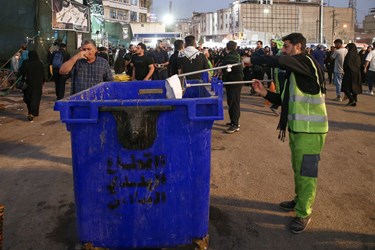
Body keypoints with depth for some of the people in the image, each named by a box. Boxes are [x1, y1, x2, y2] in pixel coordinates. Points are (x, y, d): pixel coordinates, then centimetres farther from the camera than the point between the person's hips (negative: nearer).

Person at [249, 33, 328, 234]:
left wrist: (251, 60, -17)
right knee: (298, 169, 19)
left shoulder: (306, 62, -13)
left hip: (310, 130, -9)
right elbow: (284, 101, 16)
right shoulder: (293, 72, 14)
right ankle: (300, 200, 36)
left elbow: (278, 61, -29)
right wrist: (264, 92, 4)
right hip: (296, 128, 9)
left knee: (306, 172, -1)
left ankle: (304, 213, 10)